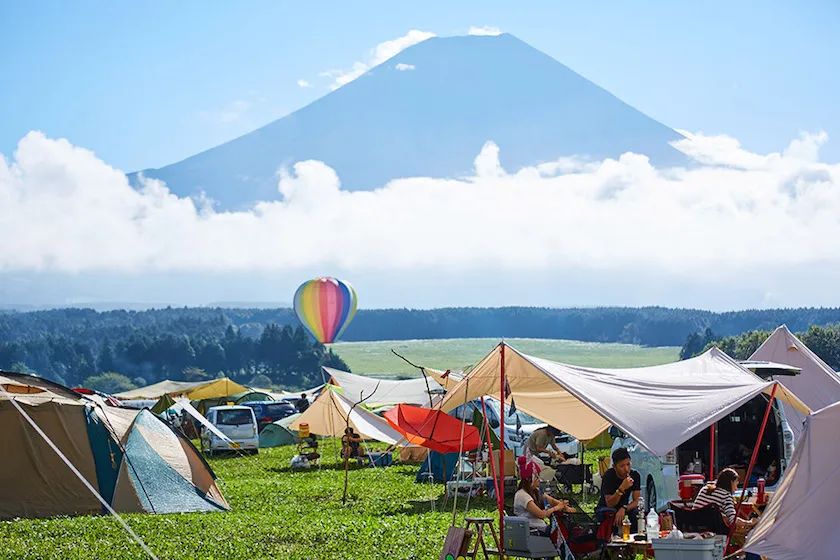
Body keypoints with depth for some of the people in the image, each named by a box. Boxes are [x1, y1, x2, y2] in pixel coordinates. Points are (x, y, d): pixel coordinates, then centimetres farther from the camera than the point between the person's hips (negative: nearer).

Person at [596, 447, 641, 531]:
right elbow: (609, 504, -27)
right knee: (610, 513, -38)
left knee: (637, 513, -29)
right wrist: (622, 488, -42)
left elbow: (636, 501, -11)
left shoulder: (635, 476, -10)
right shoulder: (609, 476, -21)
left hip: (624, 509, 3)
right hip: (606, 509, -3)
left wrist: (624, 508, -33)